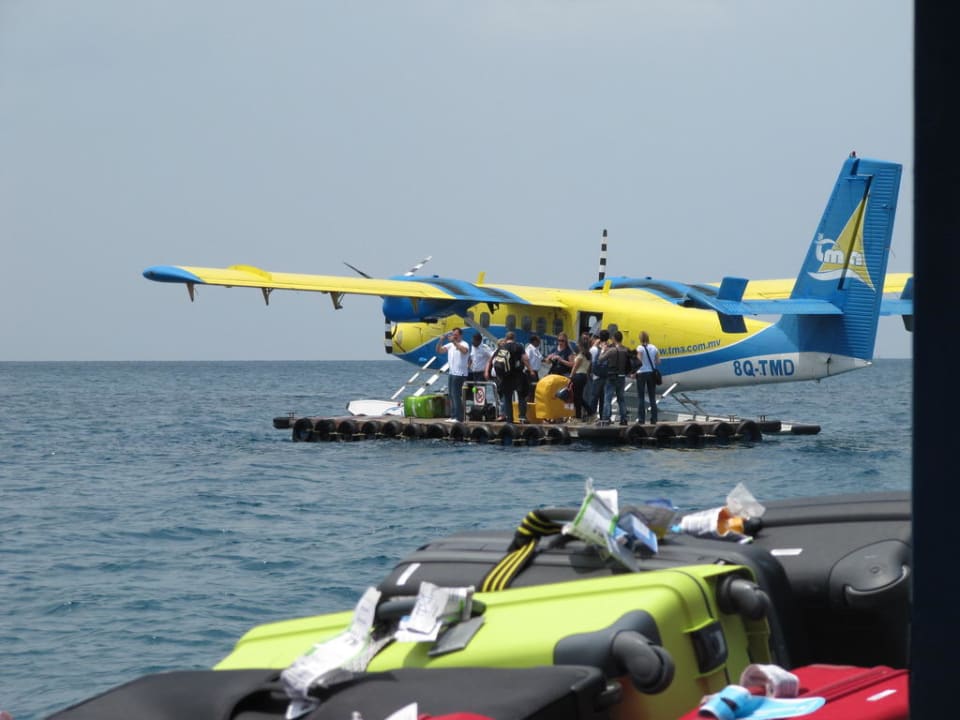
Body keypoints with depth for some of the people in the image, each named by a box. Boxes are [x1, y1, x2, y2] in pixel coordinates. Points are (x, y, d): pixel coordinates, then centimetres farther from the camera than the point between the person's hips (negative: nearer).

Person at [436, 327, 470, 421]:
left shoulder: (464, 344, -6)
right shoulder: (450, 345, 14)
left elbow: (464, 350, -29)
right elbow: (439, 350, 12)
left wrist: (454, 341, -30)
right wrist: (441, 340, -3)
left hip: (459, 374, -8)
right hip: (451, 373, 8)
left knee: (456, 395, -10)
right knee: (451, 395, 10)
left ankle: (458, 417, -9)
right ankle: (453, 416, 16)